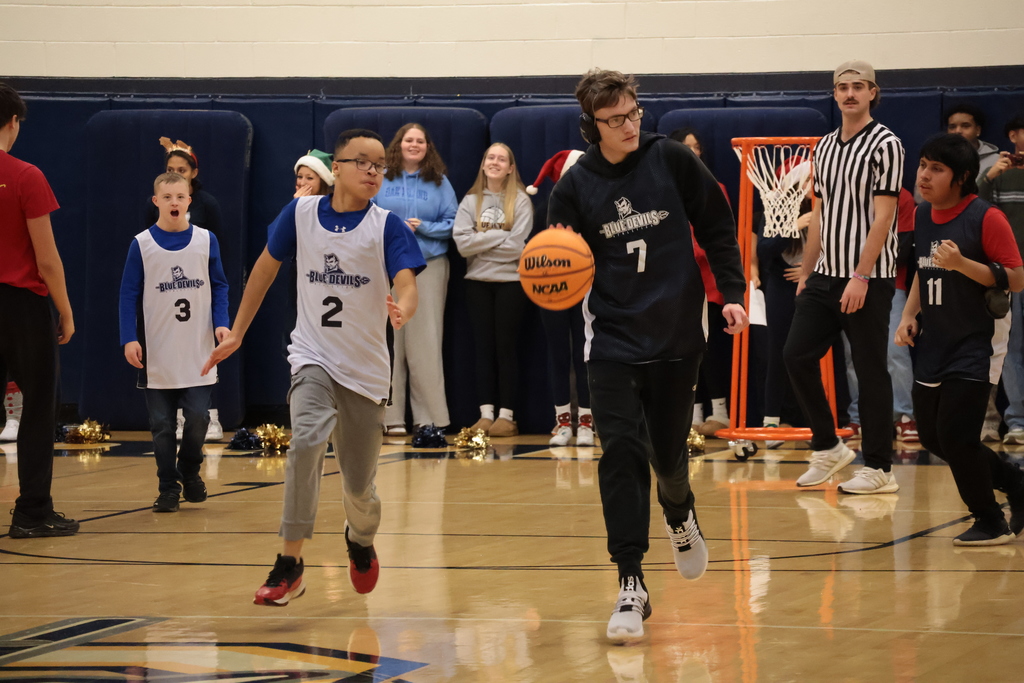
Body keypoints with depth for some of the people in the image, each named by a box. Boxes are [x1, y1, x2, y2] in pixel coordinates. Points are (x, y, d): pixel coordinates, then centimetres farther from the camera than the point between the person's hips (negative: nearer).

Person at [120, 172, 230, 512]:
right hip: (156, 354, 0)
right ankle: (168, 488, 12)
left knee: (198, 417, -4)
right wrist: (129, 339, -8)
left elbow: (219, 287, 9)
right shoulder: (141, 245, -1)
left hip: (198, 354, 1)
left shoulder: (206, 241, 3)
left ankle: (189, 471, 21)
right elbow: (129, 294, 1)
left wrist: (221, 323, -6)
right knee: (162, 425, 2)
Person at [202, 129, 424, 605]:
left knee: (360, 487, 8)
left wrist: (403, 310, -47)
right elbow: (266, 267, 11)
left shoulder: (386, 226, -9)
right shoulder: (301, 213, -3)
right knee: (306, 441, -29)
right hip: (313, 356, 0)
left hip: (366, 369, 0)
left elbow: (406, 284, -23)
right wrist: (236, 334, 14)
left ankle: (360, 540, 45)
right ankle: (290, 565, -24)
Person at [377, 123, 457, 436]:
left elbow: (452, 222, 5)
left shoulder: (439, 182, 9)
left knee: (425, 342, -4)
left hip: (428, 266, -1)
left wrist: (424, 228, -10)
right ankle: (392, 417, 4)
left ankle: (429, 417, -1)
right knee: (389, 340, -1)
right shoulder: (380, 180, 10)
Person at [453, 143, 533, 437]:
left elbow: (516, 246, -11)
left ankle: (507, 415, 2)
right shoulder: (470, 201, 7)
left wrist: (481, 241, -6)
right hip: (478, 281, 3)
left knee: (506, 347, 0)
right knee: (484, 347, 4)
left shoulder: (520, 201, -2)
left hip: (511, 281, -3)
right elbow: (462, 242, -6)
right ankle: (486, 414, 5)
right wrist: (499, 236, -10)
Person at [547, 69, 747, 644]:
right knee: (621, 451, -13)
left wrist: (732, 293, -3)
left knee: (668, 450, 11)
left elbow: (718, 228, 4)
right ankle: (631, 585, -13)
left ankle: (680, 512, 48)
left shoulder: (672, 160, -5)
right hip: (614, 337, 0)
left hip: (677, 332, 0)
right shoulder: (576, 186, -3)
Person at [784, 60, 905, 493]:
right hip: (825, 276, 7)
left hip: (867, 279, -7)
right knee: (797, 355, 3)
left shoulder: (884, 145, -8)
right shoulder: (825, 147, 14)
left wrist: (860, 277, -19)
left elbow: (882, 217, -14)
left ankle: (879, 469, 3)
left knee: (870, 370, -3)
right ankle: (828, 448, 16)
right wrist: (806, 273, 15)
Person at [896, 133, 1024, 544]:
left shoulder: (986, 218, -15)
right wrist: (909, 316, 7)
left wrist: (963, 264, -26)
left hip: (974, 348, -8)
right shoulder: (922, 216, 7)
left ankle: (991, 522, 9)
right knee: (932, 436, 10)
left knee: (956, 437, -12)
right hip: (933, 348, 8)